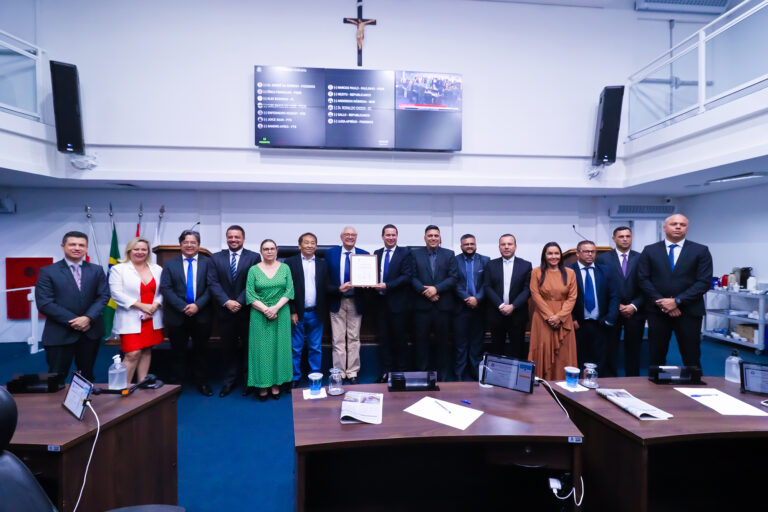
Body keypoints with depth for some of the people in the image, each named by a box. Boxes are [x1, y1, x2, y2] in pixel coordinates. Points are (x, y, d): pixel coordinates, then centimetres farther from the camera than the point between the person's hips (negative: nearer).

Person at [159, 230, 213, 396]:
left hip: (201, 315, 0)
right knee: (178, 351, 9)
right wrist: (183, 307, -14)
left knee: (200, 350, 10)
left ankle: (201, 382, 22)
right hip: (177, 315, 1)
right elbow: (165, 288, -4)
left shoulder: (207, 262, 2)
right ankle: (177, 383, 22)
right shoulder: (170, 264, 5)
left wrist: (198, 305, -16)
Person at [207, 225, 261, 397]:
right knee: (228, 347, 10)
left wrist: (240, 302, -15)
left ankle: (248, 380, 19)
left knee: (248, 346, 7)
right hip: (225, 311, 2)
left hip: (246, 310, -2)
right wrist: (226, 302, -13)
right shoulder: (216, 258, 6)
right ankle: (230, 380, 21)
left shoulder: (253, 257, -2)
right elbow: (213, 283, -1)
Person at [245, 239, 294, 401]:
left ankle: (276, 384, 14)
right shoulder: (254, 270, 2)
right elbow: (249, 294, -4)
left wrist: (276, 308, -14)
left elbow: (289, 291, -2)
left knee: (279, 347, 4)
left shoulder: (285, 268, 5)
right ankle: (262, 385, 11)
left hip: (281, 314, 1)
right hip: (259, 315, -1)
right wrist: (265, 309, -14)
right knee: (261, 348, 1)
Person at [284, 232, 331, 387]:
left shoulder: (322, 264, 7)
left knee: (316, 348, 10)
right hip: (298, 313, -2)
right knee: (295, 348, 6)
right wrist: (292, 312, -9)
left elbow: (326, 288, 4)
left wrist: (324, 311, -4)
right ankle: (295, 379, 19)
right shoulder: (290, 262, 0)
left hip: (316, 314, 2)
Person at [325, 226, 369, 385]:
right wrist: (338, 288, -15)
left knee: (354, 338, 8)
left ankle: (352, 373, 18)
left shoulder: (364, 255, 3)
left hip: (356, 302, 1)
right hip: (337, 301, -1)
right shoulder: (331, 253, 2)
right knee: (338, 340, 4)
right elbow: (326, 278, 0)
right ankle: (339, 373, 14)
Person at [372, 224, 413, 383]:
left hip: (397, 302, -4)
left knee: (399, 338, 5)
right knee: (383, 337, 8)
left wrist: (387, 285, -19)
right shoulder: (377, 254, 12)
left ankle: (401, 371, 17)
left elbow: (407, 276, -11)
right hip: (381, 301, 4)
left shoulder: (404, 253, -2)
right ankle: (386, 370, 17)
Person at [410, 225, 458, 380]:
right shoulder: (415, 254, 7)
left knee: (443, 341, 7)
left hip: (443, 305, 0)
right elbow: (413, 277, 0)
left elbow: (453, 278, -2)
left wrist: (436, 289, -14)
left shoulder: (449, 254, 7)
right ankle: (421, 372, 17)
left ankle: (443, 376, 17)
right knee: (421, 340, 6)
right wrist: (425, 291, -13)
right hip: (422, 305, 0)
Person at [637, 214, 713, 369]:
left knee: (691, 359, 5)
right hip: (657, 311, 1)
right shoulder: (649, 250, 6)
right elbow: (643, 279, 1)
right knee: (656, 357, 8)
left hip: (689, 312, -1)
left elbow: (704, 282, -4)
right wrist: (661, 302, -10)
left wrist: (677, 301, -13)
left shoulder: (701, 251, 3)